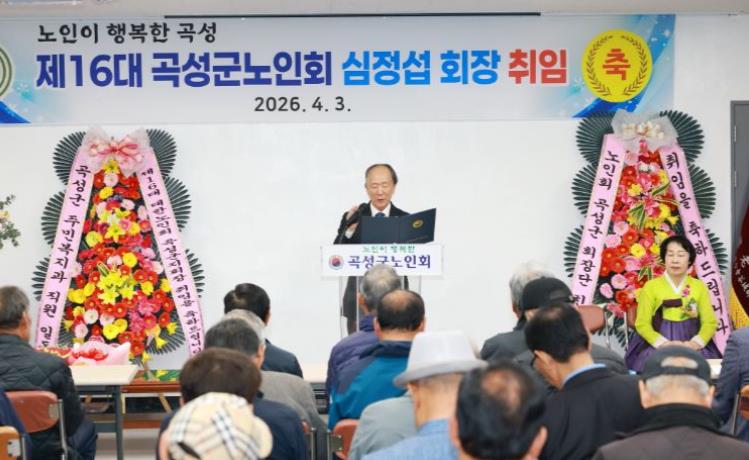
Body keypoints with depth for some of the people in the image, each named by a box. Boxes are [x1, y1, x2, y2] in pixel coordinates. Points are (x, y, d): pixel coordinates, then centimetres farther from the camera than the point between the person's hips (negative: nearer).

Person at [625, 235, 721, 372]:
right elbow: (642, 324, -3)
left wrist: (695, 343, -16)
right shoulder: (651, 287, 1)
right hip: (657, 346, -1)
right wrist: (664, 344, -19)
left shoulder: (699, 286, 7)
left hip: (691, 344, 1)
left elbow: (710, 322, 3)